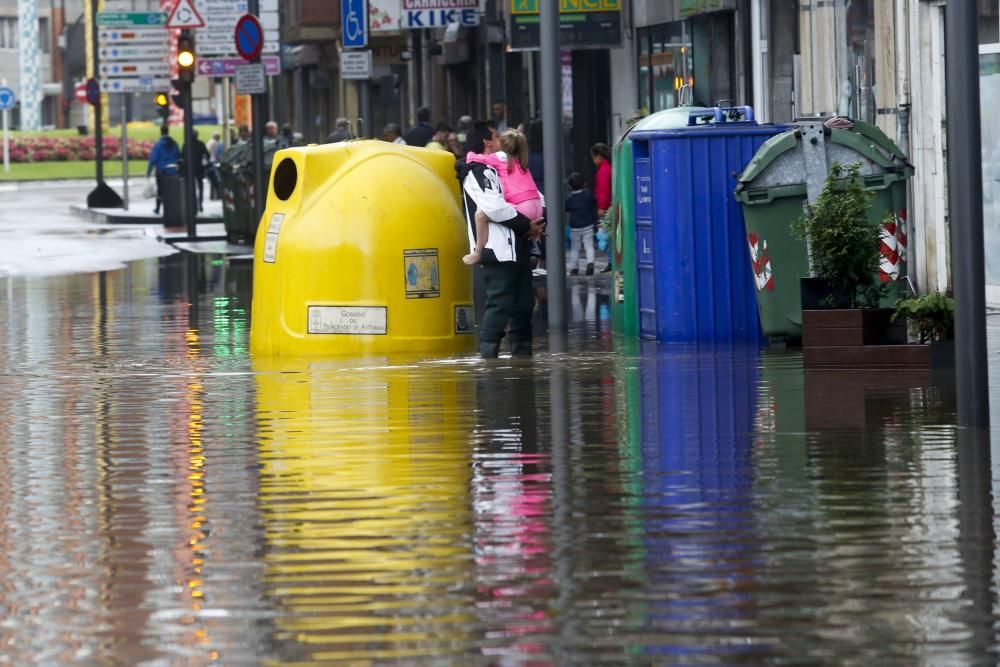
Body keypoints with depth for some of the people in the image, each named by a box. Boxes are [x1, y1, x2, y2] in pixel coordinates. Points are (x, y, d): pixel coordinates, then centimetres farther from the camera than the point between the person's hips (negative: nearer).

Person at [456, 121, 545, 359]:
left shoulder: (499, 169, 24)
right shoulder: (477, 173, -7)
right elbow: (495, 208, -20)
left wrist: (540, 221, 5)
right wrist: (527, 225, -11)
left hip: (517, 248, 10)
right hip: (497, 251, -10)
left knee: (523, 303, 12)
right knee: (499, 303, -14)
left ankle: (523, 353, 17)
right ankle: (488, 354, -16)